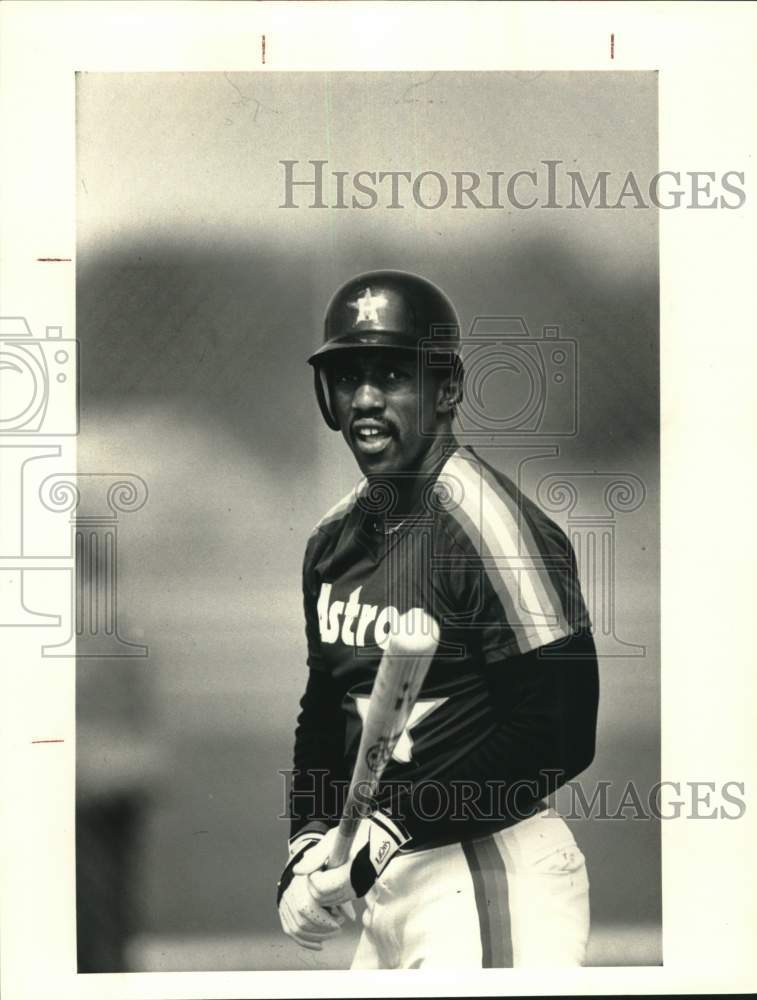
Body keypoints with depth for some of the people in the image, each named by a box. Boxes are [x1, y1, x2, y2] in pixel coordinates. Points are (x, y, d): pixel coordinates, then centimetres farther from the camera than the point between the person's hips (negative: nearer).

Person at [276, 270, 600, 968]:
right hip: (388, 882, 8)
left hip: (489, 880, -8)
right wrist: (308, 843, 1)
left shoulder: (486, 519, -17)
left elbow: (558, 735, -20)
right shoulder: (334, 536, 8)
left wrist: (386, 831, -20)